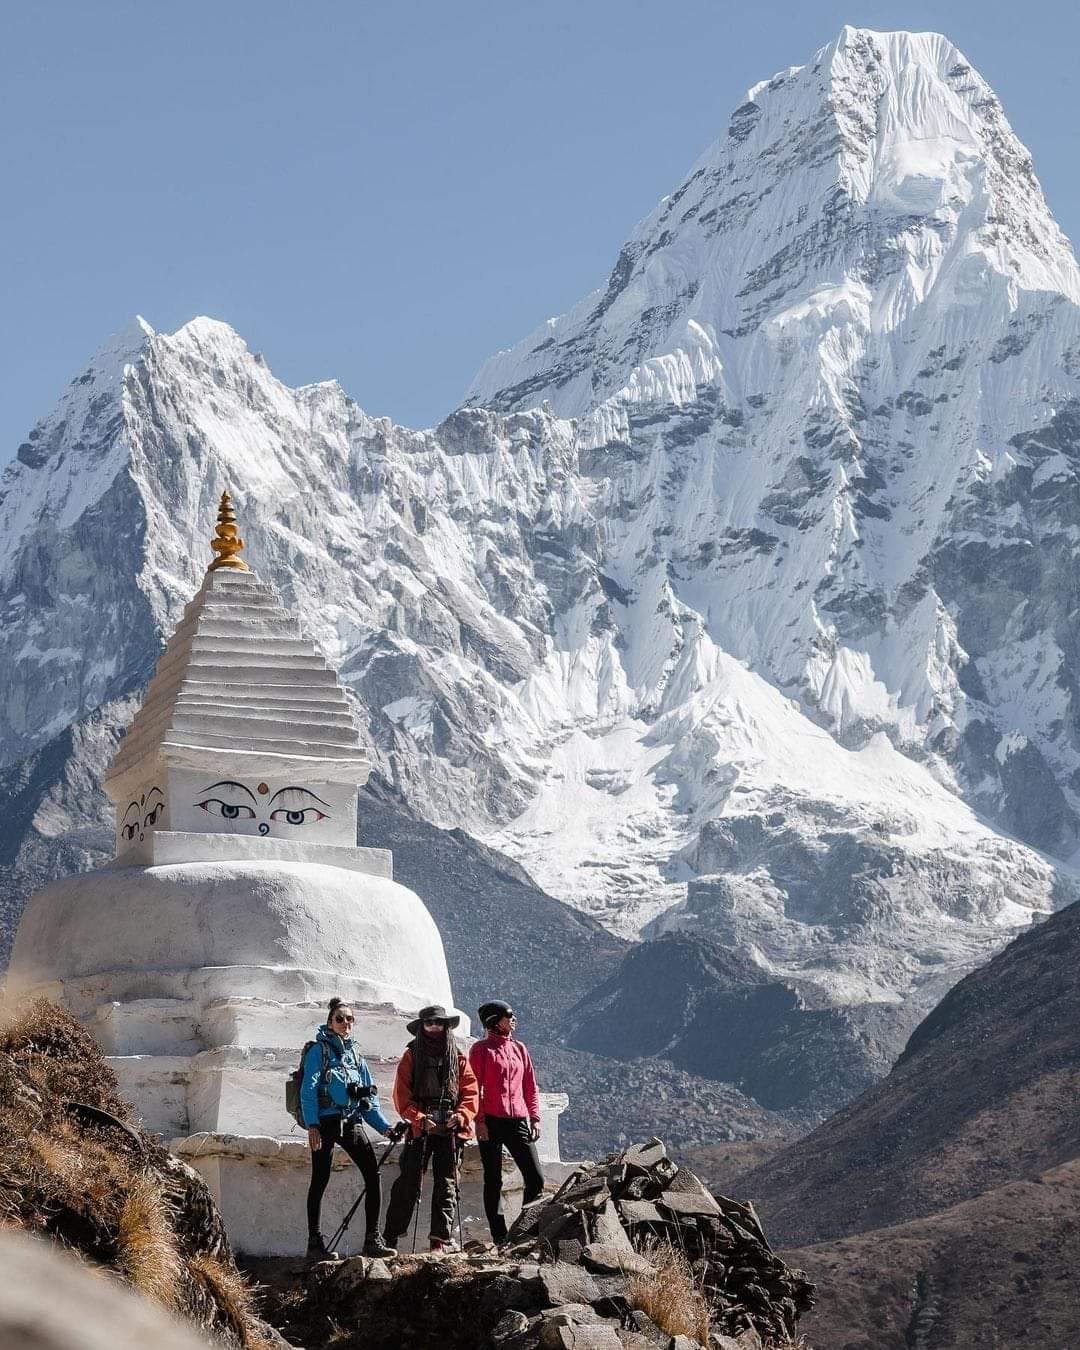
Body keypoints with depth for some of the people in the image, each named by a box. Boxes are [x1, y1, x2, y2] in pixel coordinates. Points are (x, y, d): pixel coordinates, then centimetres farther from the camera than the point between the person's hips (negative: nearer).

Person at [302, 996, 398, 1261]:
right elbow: (308, 1090, -7)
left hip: (350, 1122, 6)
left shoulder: (354, 1056, 20)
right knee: (320, 1179, -5)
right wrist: (312, 1126, -19)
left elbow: (369, 1100, 20)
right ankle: (314, 1243, -1)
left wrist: (384, 1127, 7)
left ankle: (373, 1239, -4)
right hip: (325, 1120, -6)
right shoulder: (319, 1050, 2)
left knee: (373, 1173, -6)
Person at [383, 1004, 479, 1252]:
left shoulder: (458, 1059, 13)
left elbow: (470, 1092, 6)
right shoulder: (411, 1057, 8)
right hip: (420, 1130, -2)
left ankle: (440, 1240, 2)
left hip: (450, 1130, 2)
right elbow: (402, 1096, 0)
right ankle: (391, 1238, -3)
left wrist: (461, 1116, -12)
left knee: (446, 1185, 0)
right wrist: (420, 1119, -14)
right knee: (408, 1183, -7)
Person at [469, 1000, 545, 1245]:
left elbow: (530, 1086, 17)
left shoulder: (519, 1049, 15)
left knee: (535, 1178, -3)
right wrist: (479, 1120, -13)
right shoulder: (481, 1049, 1)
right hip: (491, 1122, -4)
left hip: (518, 1121, 5)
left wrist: (534, 1117, 9)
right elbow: (474, 1088, -4)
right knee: (493, 1181, 1)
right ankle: (500, 1238, 4)